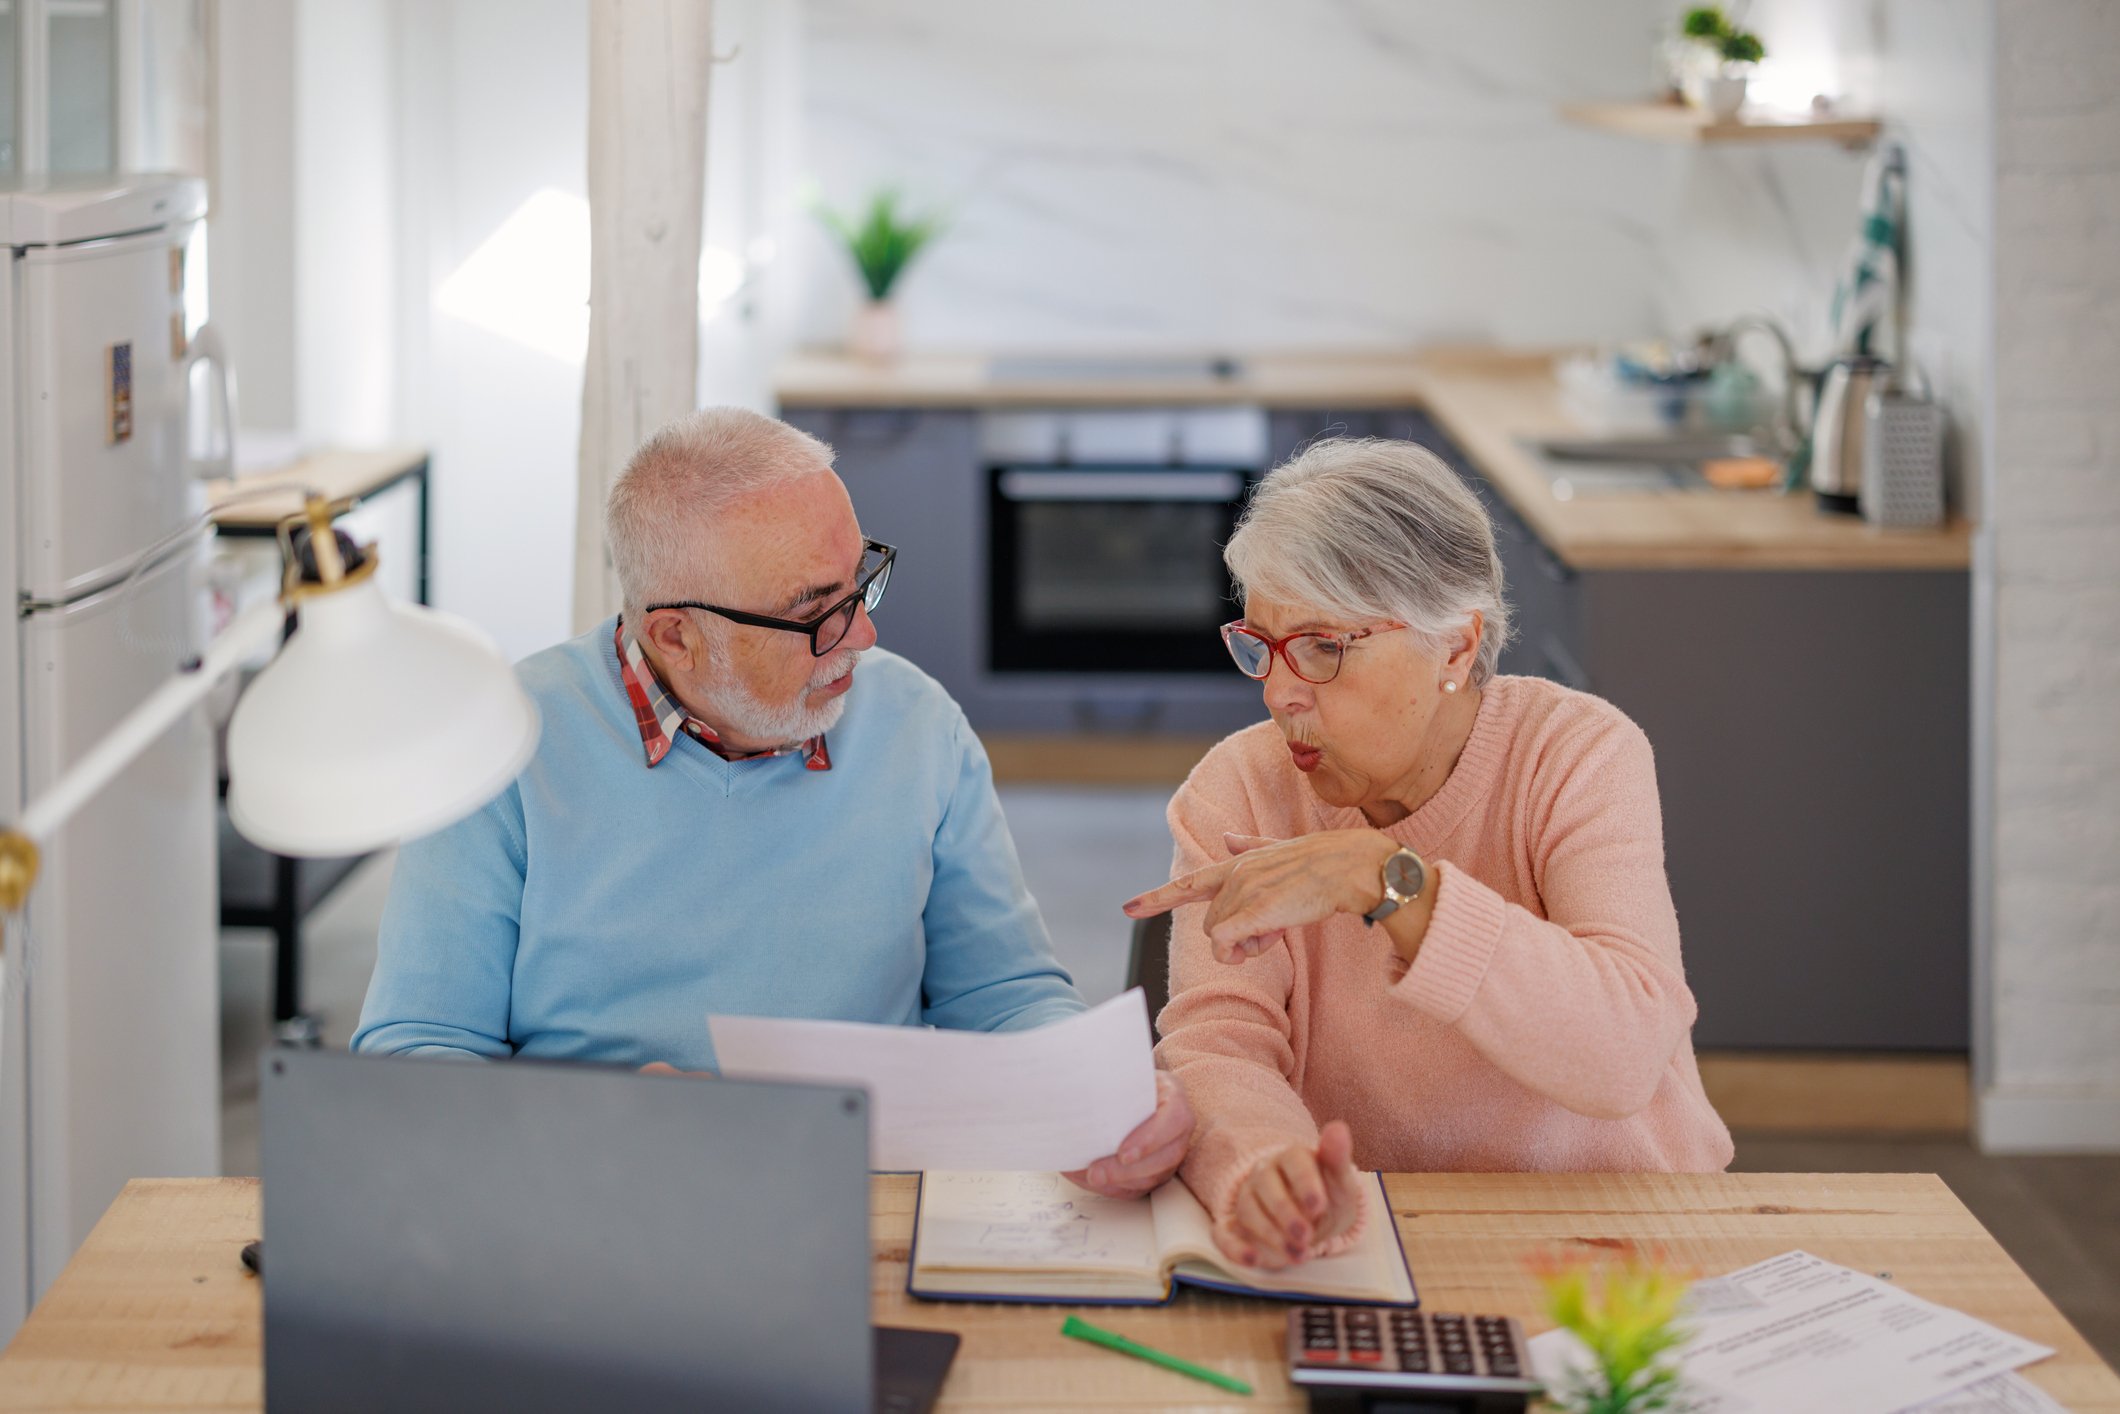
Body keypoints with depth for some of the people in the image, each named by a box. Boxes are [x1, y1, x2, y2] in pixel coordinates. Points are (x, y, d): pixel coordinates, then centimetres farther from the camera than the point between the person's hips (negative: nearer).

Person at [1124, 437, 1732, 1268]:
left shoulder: (1580, 758, -8)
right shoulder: (1237, 792, -2)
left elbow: (1625, 1056, -23)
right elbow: (1216, 1043, -14)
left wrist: (1384, 879, -28)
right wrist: (1263, 1165, -36)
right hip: (1361, 1239, 1)